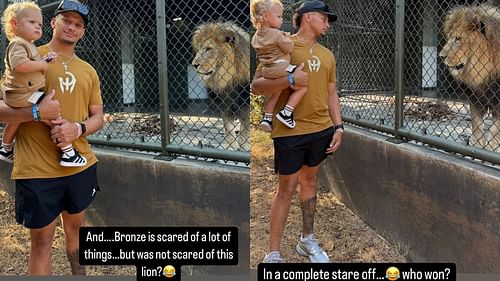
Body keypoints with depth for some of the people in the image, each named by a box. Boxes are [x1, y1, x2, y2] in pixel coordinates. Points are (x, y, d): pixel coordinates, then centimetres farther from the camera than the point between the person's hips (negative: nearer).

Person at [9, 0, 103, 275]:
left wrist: (78, 128, -12)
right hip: (37, 169, -5)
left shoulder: (88, 71, 11)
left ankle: (79, 273, 39)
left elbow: (97, 117, 10)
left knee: (75, 226, 21)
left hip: (81, 164, 5)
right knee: (42, 238, 4)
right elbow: (5, 105, -5)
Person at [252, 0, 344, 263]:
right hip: (290, 131, -6)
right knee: (286, 189, -3)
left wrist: (338, 127, 9)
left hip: (321, 130, 6)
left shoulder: (327, 55, 13)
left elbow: (332, 93, 17)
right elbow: (256, 85, -12)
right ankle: (273, 254, 7)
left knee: (310, 181, 16)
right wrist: (290, 80, -25)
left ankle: (307, 240, 32)